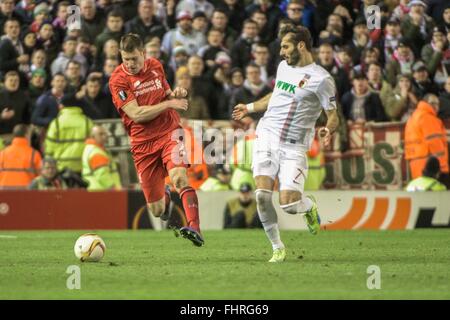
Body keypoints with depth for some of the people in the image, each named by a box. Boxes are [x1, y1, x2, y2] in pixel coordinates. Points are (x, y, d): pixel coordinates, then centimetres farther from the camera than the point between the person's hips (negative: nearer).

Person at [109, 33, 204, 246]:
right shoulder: (118, 80, -8)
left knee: (179, 177, -30)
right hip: (143, 143, -1)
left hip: (169, 134, 1)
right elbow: (137, 114, -16)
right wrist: (169, 103, -16)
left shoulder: (155, 66, 8)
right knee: (156, 211, 4)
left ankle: (195, 229, -36)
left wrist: (175, 94, 1)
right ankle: (165, 198, 42)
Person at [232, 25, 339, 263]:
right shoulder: (283, 66, 12)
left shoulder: (321, 79, -9)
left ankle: (309, 206, 24)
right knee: (262, 194, -14)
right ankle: (277, 247, 2)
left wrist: (329, 129, -30)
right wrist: (250, 108, 36)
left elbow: (333, 116, -8)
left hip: (294, 146, -5)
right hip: (267, 136, 5)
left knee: (288, 204, -14)